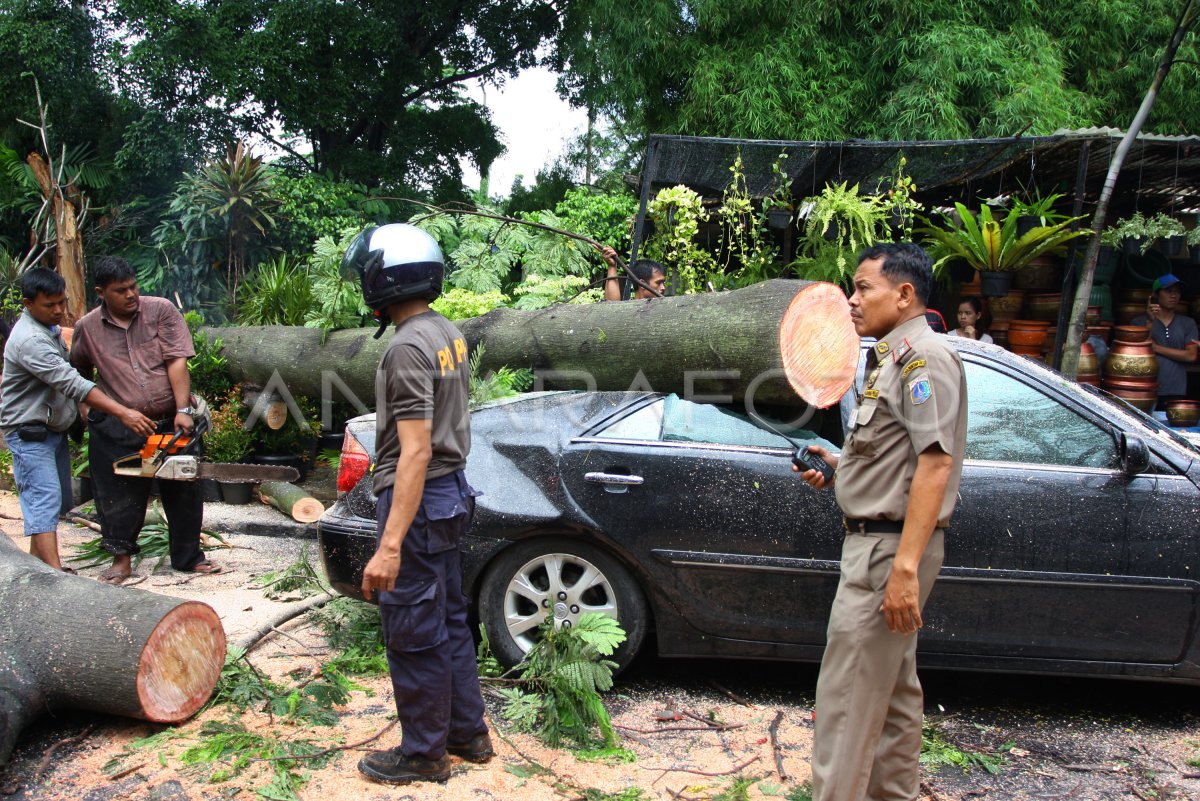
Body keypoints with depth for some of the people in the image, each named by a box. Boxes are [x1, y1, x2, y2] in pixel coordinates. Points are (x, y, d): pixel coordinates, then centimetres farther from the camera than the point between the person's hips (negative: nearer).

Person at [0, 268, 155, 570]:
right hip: (30, 434, -9)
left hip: (54, 429, 9)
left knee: (55, 500, 12)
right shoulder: (30, 340, -24)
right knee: (45, 500, -15)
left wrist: (76, 411, 14)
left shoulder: (49, 327, 7)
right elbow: (71, 383, -33)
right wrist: (123, 413, -38)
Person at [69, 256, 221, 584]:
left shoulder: (161, 311, -4)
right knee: (121, 496, 6)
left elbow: (177, 362, -12)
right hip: (119, 430, 0)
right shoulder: (87, 329, 2)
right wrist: (87, 409, 13)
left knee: (184, 493, 9)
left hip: (172, 421, 0)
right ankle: (121, 559, 24)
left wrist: (183, 410, -20)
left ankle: (188, 556, 24)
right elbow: (78, 373, 20)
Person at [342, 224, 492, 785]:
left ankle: (423, 755, 19)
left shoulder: (408, 347, -21)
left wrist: (390, 546, -28)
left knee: (414, 637, 4)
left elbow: (416, 452, -26)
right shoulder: (448, 333, 8)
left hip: (416, 501, -10)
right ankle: (467, 733, 31)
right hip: (451, 492, 10)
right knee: (449, 623, 19)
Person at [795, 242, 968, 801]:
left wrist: (905, 566, -28)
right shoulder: (893, 358, 17)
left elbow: (935, 464, -23)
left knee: (845, 698, -6)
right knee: (894, 689, 20)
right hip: (882, 543, 11)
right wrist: (840, 467, 9)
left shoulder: (924, 356, -14)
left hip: (889, 548, -11)